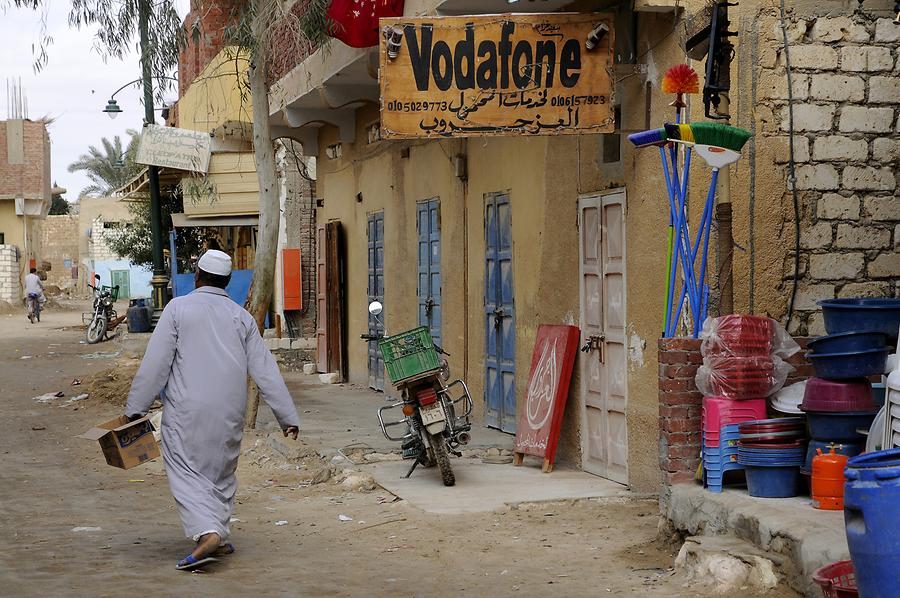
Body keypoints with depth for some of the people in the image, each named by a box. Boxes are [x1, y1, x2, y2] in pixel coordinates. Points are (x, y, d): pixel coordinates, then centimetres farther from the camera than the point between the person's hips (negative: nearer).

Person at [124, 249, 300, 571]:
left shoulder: (178, 308, -1)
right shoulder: (241, 316, 9)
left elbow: (155, 363, -6)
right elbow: (265, 369, 7)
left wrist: (135, 408, -1)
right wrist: (287, 416, 10)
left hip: (187, 409, -4)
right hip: (230, 411, 4)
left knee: (186, 472, -2)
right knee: (222, 470, 18)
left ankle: (207, 533, -22)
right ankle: (220, 537, 21)